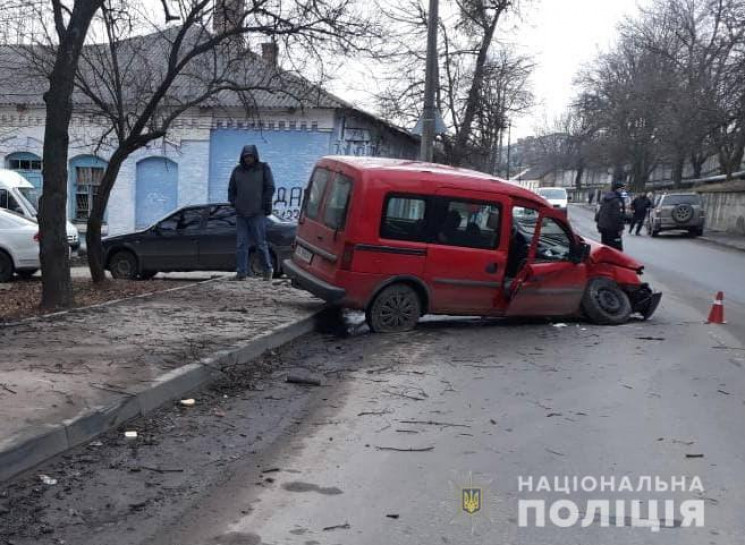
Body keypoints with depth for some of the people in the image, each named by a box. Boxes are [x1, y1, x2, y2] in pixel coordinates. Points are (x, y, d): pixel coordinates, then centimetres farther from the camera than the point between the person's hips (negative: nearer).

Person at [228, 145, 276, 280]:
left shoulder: (263, 169, 4)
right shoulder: (237, 170, 14)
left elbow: (270, 188, 1)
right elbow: (231, 189, 19)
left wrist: (264, 205, -5)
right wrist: (234, 203, 6)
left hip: (257, 214, -4)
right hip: (241, 214, 4)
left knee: (260, 243, -1)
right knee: (241, 244, 2)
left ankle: (268, 270, 12)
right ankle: (241, 272, 6)